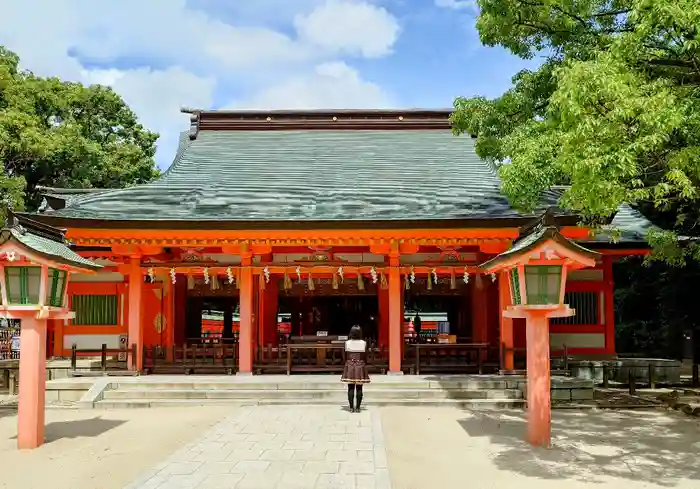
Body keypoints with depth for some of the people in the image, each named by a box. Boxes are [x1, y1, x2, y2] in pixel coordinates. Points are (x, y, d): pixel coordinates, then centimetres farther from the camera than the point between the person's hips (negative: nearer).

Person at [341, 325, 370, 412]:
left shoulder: (347, 343, -5)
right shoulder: (364, 343, -5)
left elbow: (346, 356, -2)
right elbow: (364, 357, -3)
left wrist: (346, 365, 10)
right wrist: (364, 366, 10)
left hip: (350, 366, 0)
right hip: (360, 366, 0)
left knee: (351, 388, 5)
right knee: (359, 388, 4)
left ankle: (351, 407, 5)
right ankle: (357, 407, 4)